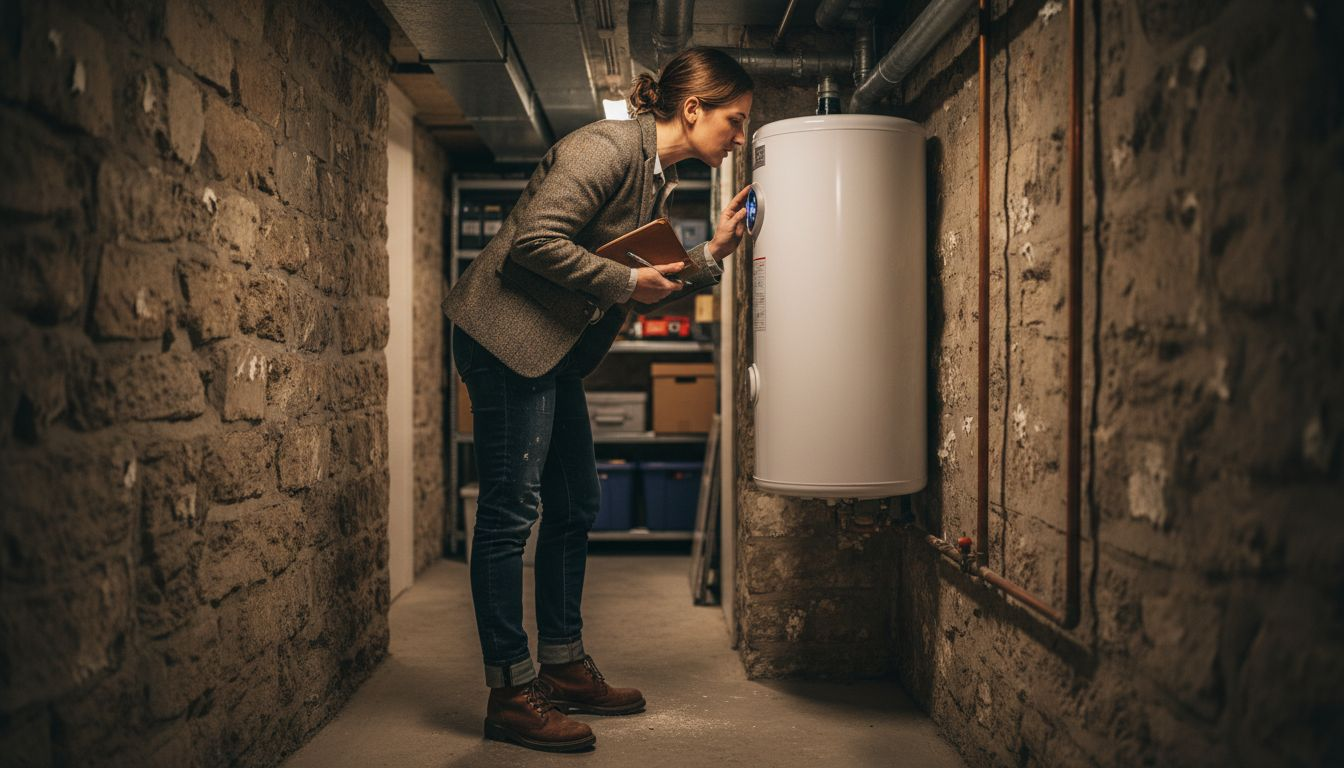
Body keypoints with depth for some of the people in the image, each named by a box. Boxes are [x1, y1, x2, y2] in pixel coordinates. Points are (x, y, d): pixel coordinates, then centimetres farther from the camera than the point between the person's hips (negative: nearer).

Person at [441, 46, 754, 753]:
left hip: (555, 349, 10)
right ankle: (510, 694, 2)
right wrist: (625, 280, -19)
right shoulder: (607, 147, -16)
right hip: (508, 332, -10)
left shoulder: (660, 177, 13)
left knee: (575, 505, 11)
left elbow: (646, 292, 14)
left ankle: (565, 668, 23)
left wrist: (712, 252, 3)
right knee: (512, 508, -6)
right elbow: (534, 239, -24)